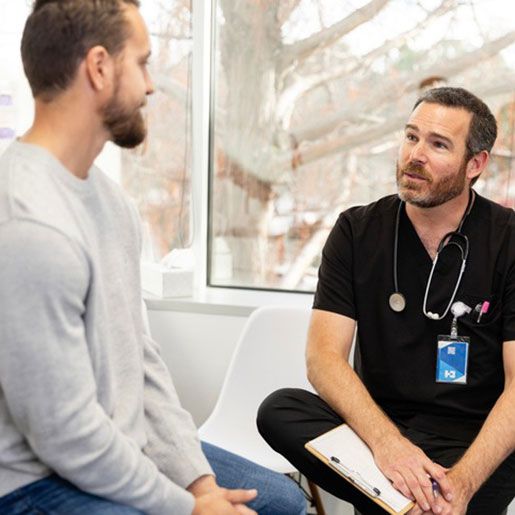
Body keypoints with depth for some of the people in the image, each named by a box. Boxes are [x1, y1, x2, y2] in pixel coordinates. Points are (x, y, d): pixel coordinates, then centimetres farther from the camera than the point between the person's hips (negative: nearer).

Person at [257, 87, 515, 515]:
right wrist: (385, 441, -25)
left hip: (475, 440, -3)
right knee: (279, 411, -25)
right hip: (376, 422, 4)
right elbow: (324, 356, -7)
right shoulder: (357, 231, 2)